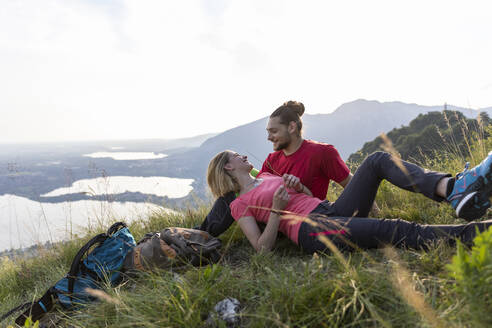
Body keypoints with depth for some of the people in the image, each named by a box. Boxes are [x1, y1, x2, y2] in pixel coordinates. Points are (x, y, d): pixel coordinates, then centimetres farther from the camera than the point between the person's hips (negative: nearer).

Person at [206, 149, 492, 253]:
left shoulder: (266, 176, 28)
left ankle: (453, 189, -31)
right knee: (398, 231, -28)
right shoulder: (240, 206, 8)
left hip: (332, 210, 8)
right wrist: (276, 212, -14)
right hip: (312, 231, -8)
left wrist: (298, 186, 4)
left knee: (378, 160, -12)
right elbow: (263, 248, -2)